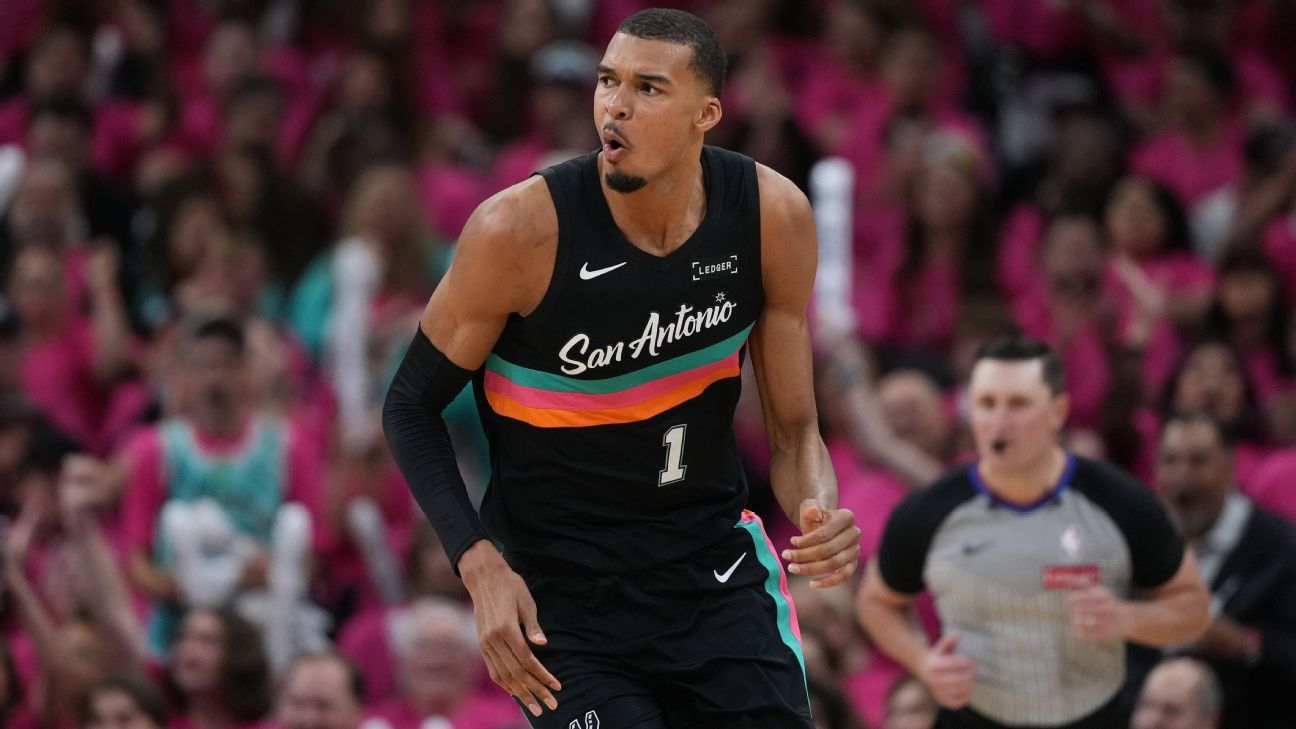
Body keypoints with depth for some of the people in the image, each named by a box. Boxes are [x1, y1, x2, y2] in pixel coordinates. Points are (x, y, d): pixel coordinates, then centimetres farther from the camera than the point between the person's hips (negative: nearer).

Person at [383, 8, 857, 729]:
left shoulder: (773, 217, -8)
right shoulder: (520, 230, -18)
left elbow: (793, 427, 3)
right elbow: (412, 406, -6)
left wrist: (820, 513, -20)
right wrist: (480, 565, -18)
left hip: (717, 571, 3)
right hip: (563, 595, -3)